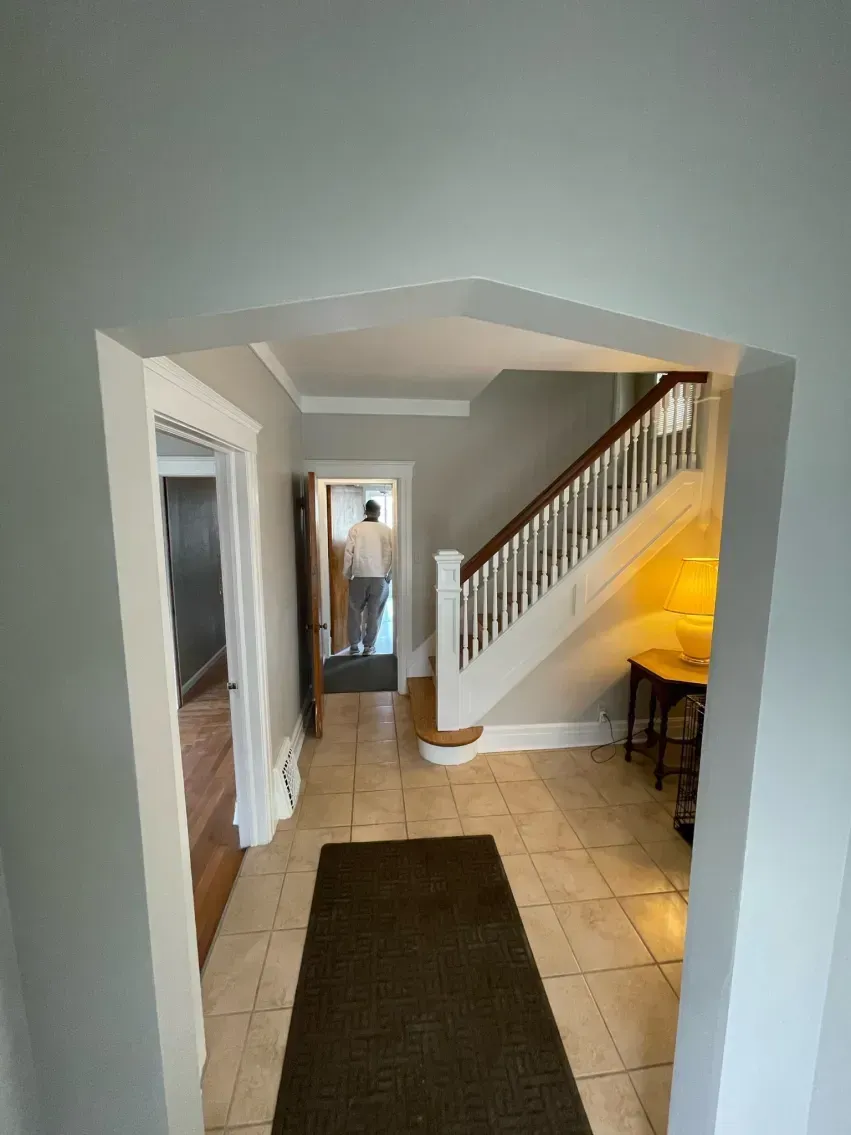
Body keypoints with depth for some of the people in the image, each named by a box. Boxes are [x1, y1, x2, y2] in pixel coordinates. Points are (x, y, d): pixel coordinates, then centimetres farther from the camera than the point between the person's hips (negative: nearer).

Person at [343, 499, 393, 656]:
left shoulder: (355, 528, -1)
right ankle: (369, 646, 16)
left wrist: (347, 574, 5)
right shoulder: (387, 530, 0)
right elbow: (391, 554, -1)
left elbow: (349, 553, -4)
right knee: (374, 612, 9)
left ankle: (354, 646, 16)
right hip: (380, 576, 0)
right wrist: (388, 574, 9)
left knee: (355, 610, 13)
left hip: (359, 575, 0)